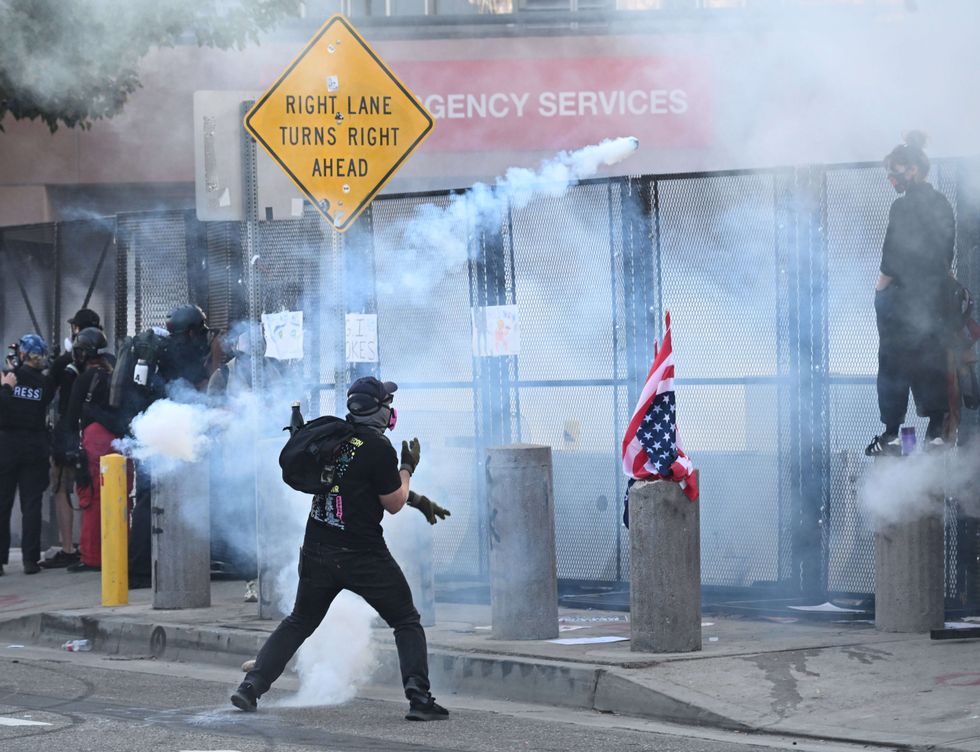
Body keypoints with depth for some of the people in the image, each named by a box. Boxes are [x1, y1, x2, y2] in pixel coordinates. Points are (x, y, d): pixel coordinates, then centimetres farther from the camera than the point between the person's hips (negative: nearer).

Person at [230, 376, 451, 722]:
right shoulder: (378, 447, -15)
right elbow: (393, 504, -4)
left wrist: (418, 501, 23)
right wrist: (408, 467, 8)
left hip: (317, 551, 6)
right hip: (362, 555, -6)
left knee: (299, 622, 19)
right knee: (407, 622, 7)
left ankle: (251, 686, 10)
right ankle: (419, 697, -7)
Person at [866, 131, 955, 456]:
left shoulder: (904, 207, -15)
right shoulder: (941, 204, 8)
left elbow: (893, 258, -17)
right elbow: (946, 254, 11)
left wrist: (881, 287, -3)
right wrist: (935, 282, 16)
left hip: (901, 295, -7)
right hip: (935, 294, 7)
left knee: (894, 364, 0)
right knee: (931, 362, 9)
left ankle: (891, 435, 0)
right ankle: (936, 432, 6)